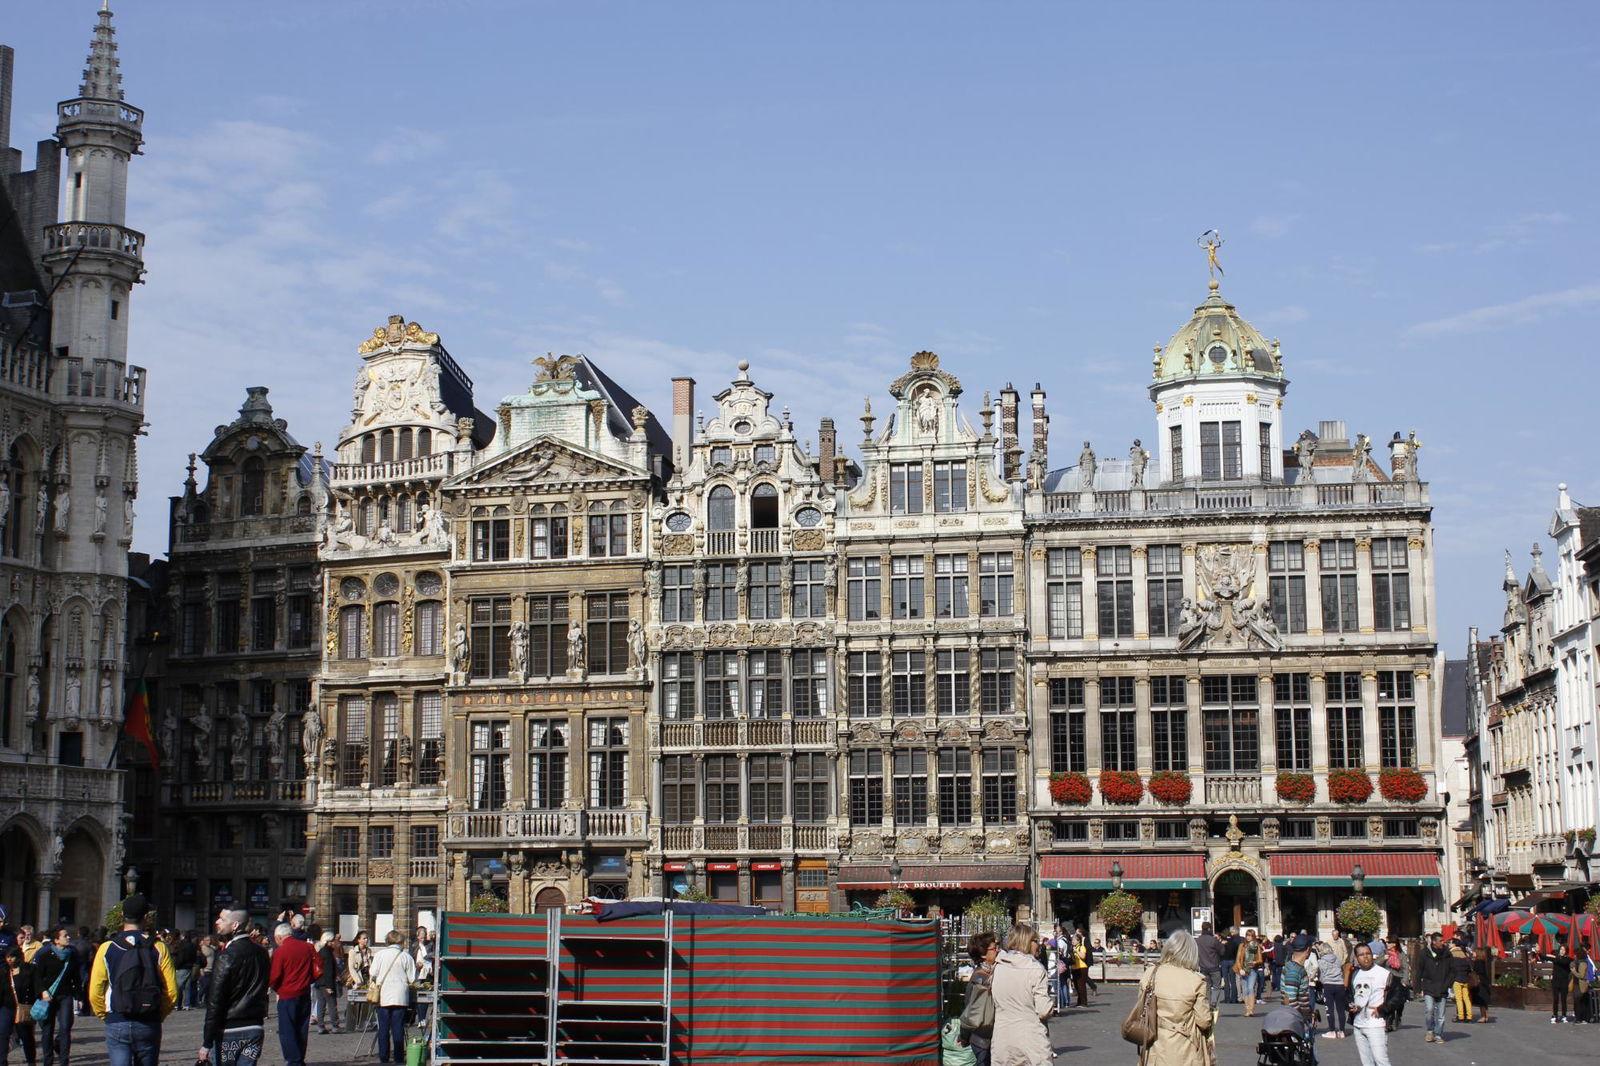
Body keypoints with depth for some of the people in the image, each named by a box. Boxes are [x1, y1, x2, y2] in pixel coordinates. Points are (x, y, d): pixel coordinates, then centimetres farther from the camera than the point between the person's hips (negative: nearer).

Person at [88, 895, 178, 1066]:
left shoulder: (107, 948, -2)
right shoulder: (158, 948, -2)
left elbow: (94, 993, -3)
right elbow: (172, 992, -5)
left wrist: (105, 1016, 13)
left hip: (117, 1025, -1)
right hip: (149, 1025, 1)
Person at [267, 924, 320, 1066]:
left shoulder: (280, 952, -12)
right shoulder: (308, 948, 2)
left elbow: (273, 978, -12)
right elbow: (318, 971, 4)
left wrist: (277, 989, 8)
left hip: (287, 997, -5)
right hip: (305, 995, 5)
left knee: (286, 1032, 2)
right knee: (302, 1030, 14)